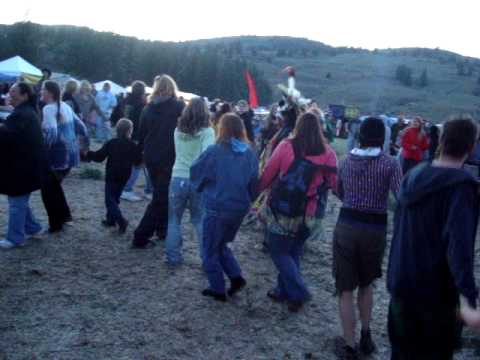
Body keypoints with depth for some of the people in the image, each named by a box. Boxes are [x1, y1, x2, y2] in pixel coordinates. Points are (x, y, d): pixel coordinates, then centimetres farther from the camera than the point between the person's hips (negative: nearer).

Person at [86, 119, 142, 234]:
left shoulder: (111, 143, -9)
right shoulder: (133, 146, -4)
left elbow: (99, 157, -8)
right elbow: (138, 161, -2)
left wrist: (88, 154, 7)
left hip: (112, 176, -4)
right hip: (124, 177, 4)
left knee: (110, 200, -1)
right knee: (115, 198, 20)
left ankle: (121, 221, -17)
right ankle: (111, 220, 25)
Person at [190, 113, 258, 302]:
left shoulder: (215, 151, -15)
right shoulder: (250, 153, -2)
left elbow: (195, 172, -3)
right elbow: (254, 182, 4)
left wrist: (204, 187, 15)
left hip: (217, 207, -5)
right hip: (240, 208, 5)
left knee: (210, 251, 13)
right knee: (222, 245, 26)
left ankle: (218, 289, 16)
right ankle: (236, 276, 12)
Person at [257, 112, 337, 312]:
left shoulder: (286, 146, -11)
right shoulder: (328, 153, -6)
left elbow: (267, 175, -4)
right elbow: (333, 183, -2)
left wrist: (256, 191, 12)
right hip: (307, 213, 4)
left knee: (279, 252, 10)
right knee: (293, 252, 19)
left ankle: (299, 293, 4)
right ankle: (283, 291, 28)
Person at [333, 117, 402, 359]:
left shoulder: (346, 162, 6)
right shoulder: (389, 163, -7)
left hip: (346, 226, 1)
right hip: (375, 230, -1)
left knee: (346, 289, 8)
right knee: (366, 284, 24)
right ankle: (366, 336, 31)